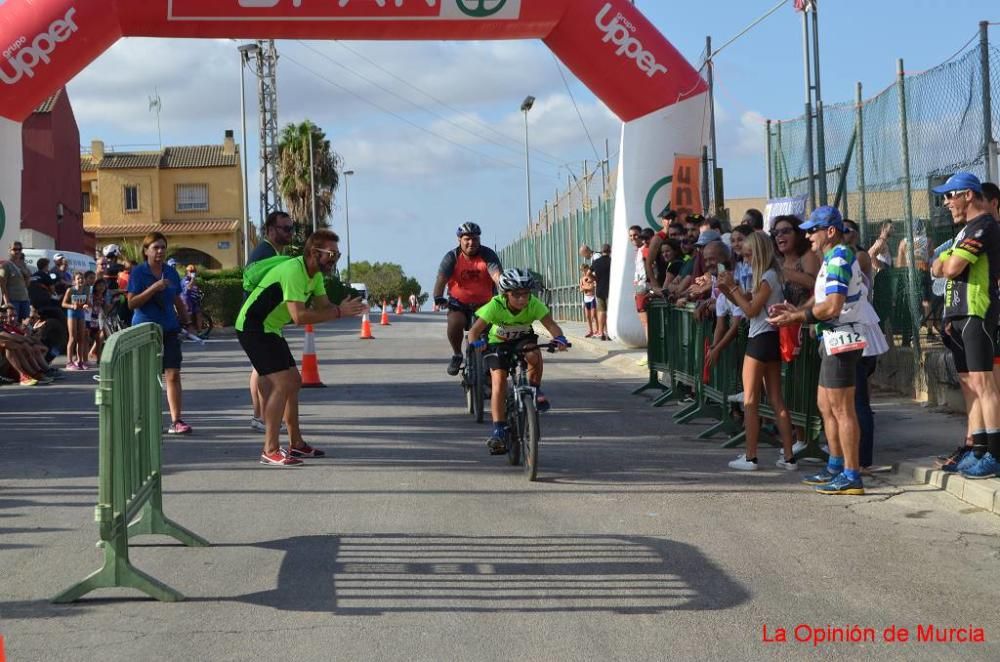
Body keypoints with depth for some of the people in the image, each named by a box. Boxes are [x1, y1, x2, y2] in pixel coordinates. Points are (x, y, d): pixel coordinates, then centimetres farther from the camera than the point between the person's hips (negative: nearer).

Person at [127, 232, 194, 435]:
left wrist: (186, 319, 20)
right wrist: (153, 288, -22)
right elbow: (132, 303, -13)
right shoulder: (138, 272, -5)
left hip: (169, 329, 3)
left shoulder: (170, 272, 8)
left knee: (173, 374, -7)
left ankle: (176, 421, -8)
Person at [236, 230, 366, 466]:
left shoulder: (315, 274, 6)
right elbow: (300, 317, -33)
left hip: (270, 329, 11)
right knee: (282, 383, -17)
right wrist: (338, 312, -31)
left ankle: (296, 444, 23)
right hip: (253, 328, -11)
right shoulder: (293, 271, -26)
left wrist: (348, 307, -19)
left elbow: (324, 306, 1)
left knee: (293, 382, 14)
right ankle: (270, 451, -15)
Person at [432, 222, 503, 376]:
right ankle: (457, 355, -3)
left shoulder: (488, 255, -12)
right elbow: (441, 279, -22)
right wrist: (438, 297, -43)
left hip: (485, 303, 1)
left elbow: (497, 275, -29)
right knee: (455, 322, -29)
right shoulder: (452, 257, -11)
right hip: (459, 302, -1)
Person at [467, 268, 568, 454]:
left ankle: (535, 390, -5)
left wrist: (559, 338, -53)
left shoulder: (534, 305, -25)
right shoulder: (495, 306, -29)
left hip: (523, 340, 1)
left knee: (534, 355, -33)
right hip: (497, 343, -1)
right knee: (499, 380, -19)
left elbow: (550, 324, -32)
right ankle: (499, 430, -15)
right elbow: (475, 330, -31)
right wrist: (475, 343, -52)